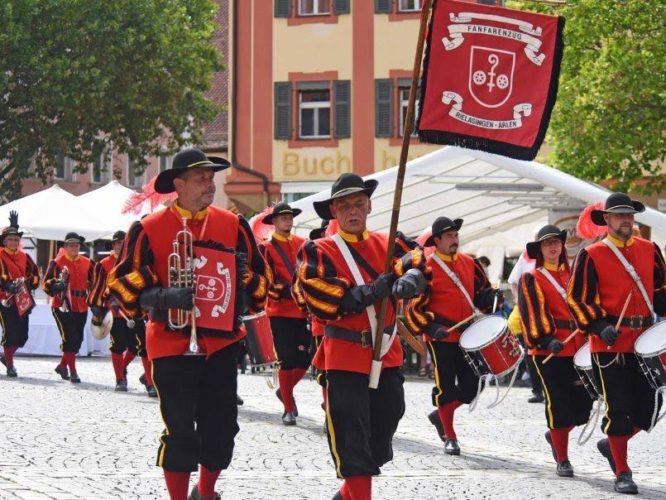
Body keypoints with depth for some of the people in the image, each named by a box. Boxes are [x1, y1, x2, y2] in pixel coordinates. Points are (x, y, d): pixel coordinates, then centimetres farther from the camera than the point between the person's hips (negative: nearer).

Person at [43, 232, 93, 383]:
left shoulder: (87, 263, 9)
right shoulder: (57, 262, -5)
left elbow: (93, 282, 21)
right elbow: (47, 283, -7)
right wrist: (57, 286, -26)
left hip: (81, 307, 6)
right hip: (63, 305, -6)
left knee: (78, 340, 11)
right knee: (70, 338, -12)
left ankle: (62, 366, 32)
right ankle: (72, 372, -7)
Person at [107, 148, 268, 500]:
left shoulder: (233, 225, 6)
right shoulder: (149, 229, -5)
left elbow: (257, 272, 18)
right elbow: (122, 280, -4)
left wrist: (248, 294, -1)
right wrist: (162, 297, -19)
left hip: (221, 343, 4)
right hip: (173, 347, -4)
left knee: (222, 428, 8)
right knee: (180, 432, -2)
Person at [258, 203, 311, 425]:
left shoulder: (302, 244, 11)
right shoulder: (266, 248, -2)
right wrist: (285, 291, -21)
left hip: (303, 311, 4)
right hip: (281, 312, -4)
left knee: (305, 359, 1)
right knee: (287, 361, -4)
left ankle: (285, 391, 28)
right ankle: (289, 409, 8)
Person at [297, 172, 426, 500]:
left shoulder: (387, 244, 9)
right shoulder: (319, 252, -5)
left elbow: (414, 264, -8)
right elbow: (322, 302, -17)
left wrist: (409, 280, -32)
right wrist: (372, 292, -24)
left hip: (387, 354, 6)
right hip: (345, 357, -5)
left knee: (383, 427, 14)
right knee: (352, 439, -6)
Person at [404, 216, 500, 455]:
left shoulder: (469, 263, 9)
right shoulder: (427, 268, -9)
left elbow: (481, 291, 20)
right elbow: (414, 306, -10)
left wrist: (493, 296, -3)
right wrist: (431, 327, -21)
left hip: (468, 335, 6)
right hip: (441, 337, -6)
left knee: (470, 387, 7)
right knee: (445, 386, 0)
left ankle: (440, 415, 31)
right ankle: (449, 437, 12)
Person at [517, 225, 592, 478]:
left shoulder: (573, 274, 18)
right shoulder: (531, 279, 2)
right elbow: (533, 313, -9)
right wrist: (546, 340, -22)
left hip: (578, 348, 5)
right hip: (549, 349, -5)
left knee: (583, 404, 2)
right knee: (559, 403, -5)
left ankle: (555, 435, 31)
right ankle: (563, 460, 7)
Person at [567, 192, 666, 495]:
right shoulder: (592, 255, -4)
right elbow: (576, 299, -5)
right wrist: (599, 326, -17)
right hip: (610, 342, -5)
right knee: (618, 409, -2)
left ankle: (612, 445, 31)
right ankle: (622, 473, 11)